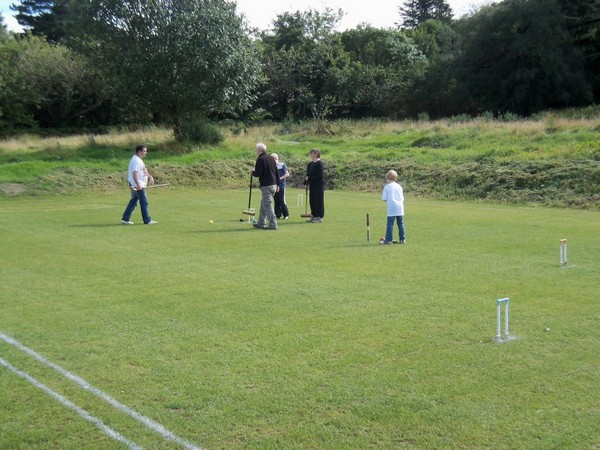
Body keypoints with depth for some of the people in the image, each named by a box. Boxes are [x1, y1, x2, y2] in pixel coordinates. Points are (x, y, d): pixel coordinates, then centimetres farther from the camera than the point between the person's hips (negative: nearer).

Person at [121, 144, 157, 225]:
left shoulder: (139, 160, 17)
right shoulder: (136, 160, -16)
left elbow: (144, 171, 27)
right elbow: (134, 173, -25)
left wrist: (150, 176, 13)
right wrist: (138, 185, -30)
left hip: (139, 185, 10)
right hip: (138, 186, -10)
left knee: (133, 201, 12)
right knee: (144, 202, -3)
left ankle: (125, 219, 14)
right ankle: (147, 220, 3)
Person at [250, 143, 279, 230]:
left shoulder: (260, 160, -11)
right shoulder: (271, 159, 15)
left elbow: (257, 174, -15)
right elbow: (277, 173, 17)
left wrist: (252, 172, 6)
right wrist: (277, 184, 21)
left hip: (266, 186, -9)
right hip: (273, 185, 9)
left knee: (268, 205, -6)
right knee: (264, 204, 17)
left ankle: (273, 224, -9)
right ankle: (260, 223, 23)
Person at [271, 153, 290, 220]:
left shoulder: (282, 165, -2)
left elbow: (287, 174, -8)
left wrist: (280, 178, -19)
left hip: (281, 186, -5)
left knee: (282, 201, -8)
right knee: (276, 201, 7)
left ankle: (286, 215, 1)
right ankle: (278, 215, 14)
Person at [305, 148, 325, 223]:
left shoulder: (319, 163, -12)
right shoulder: (310, 164, 12)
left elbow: (320, 175, -17)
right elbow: (308, 174, 16)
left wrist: (309, 178, -16)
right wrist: (306, 182, 6)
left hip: (318, 185, -8)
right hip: (312, 185, 8)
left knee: (318, 200, -3)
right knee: (312, 200, 10)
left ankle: (319, 217, 2)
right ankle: (314, 216, 19)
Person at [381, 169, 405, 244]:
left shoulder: (387, 187, 0)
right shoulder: (399, 186, 15)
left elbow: (384, 199, -1)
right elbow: (402, 199, 15)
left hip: (391, 208, -5)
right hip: (400, 207, 5)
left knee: (390, 224, -4)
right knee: (401, 224, 10)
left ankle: (388, 239, -6)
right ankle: (402, 239, 11)